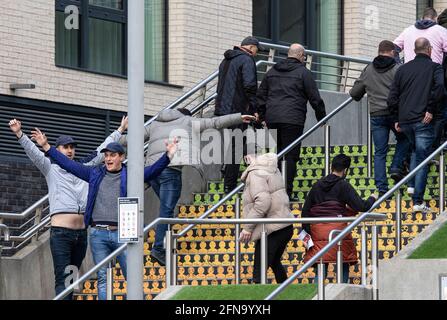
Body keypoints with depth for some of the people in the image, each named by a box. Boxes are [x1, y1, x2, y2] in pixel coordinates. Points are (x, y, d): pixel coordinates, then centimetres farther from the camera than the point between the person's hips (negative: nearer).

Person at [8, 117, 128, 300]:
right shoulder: (51, 169, 7)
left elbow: (101, 151, 23)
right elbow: (33, 152, -6)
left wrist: (120, 130, 26)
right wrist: (19, 134, -21)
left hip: (81, 233, 5)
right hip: (61, 233, -5)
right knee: (62, 280, -13)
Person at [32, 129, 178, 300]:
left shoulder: (129, 176, 5)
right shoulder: (95, 174, 12)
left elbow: (152, 172, -9)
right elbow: (69, 164, 15)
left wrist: (167, 156, -26)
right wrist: (46, 147, 13)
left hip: (122, 233, -2)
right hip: (98, 233, 2)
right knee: (102, 278, 3)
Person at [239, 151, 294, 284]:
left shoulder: (255, 174, -14)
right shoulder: (272, 170, 14)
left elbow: (262, 202, -26)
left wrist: (247, 227, -20)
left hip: (271, 230, -10)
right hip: (286, 227, 10)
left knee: (259, 273, -7)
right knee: (275, 263, 30)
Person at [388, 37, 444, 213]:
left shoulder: (403, 69, 12)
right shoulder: (434, 67, 0)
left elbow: (392, 97, 10)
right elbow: (440, 86, -21)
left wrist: (397, 119, 16)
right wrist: (431, 110, -15)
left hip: (404, 120, 5)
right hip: (423, 120, -5)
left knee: (415, 151, 28)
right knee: (422, 159, -2)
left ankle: (412, 185, 16)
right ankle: (418, 201, -5)